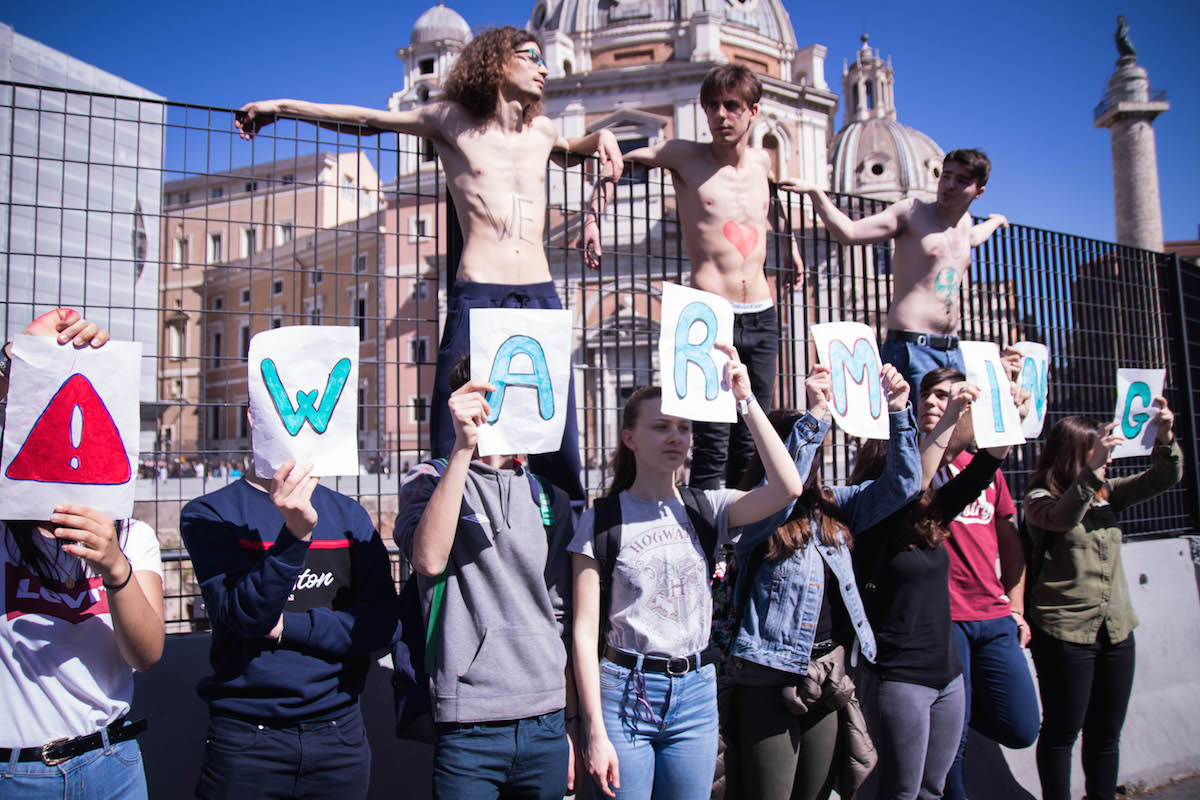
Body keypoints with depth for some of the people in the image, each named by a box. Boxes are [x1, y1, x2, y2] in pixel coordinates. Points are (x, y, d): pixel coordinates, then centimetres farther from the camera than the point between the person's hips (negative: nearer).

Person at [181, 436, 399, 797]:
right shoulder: (208, 514, -4)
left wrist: (284, 626, -13)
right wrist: (297, 533, -31)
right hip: (245, 737, -3)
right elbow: (246, 615, -18)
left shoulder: (349, 515, 5)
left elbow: (381, 623, -3)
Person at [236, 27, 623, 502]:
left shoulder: (542, 131, 19)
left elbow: (580, 148, 41)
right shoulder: (451, 120, 9)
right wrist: (281, 106, 17)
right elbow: (367, 119, 15)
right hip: (478, 297, -3)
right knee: (454, 445, -6)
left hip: (542, 300, 4)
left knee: (559, 447, 1)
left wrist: (603, 137, 20)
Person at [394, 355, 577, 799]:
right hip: (467, 728, -4)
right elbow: (429, 559, -22)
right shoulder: (430, 479, 0)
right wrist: (463, 447, -24)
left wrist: (571, 722, 12)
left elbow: (562, 616, 14)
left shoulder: (551, 498, 11)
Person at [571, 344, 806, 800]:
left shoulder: (705, 509, 3)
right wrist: (595, 731, -12)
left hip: (696, 693, 3)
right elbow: (585, 630, -7)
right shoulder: (601, 521, -5)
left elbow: (788, 487, -13)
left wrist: (745, 400, -13)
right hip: (624, 692, -3)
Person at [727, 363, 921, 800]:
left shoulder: (834, 505, 9)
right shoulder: (754, 516, -8)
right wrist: (816, 415, -33)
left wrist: (898, 413, -7)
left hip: (828, 673, 6)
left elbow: (901, 485, 5)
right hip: (771, 677, -6)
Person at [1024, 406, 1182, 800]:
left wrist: (1165, 437, -11)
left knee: (1107, 734, 14)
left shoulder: (1106, 492, 11)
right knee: (1062, 732, 4)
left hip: (1116, 630, 6)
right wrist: (1092, 468, -39)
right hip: (1064, 633, -6)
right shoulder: (1039, 498, -8)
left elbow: (1164, 478, 6)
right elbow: (1064, 517, -29)